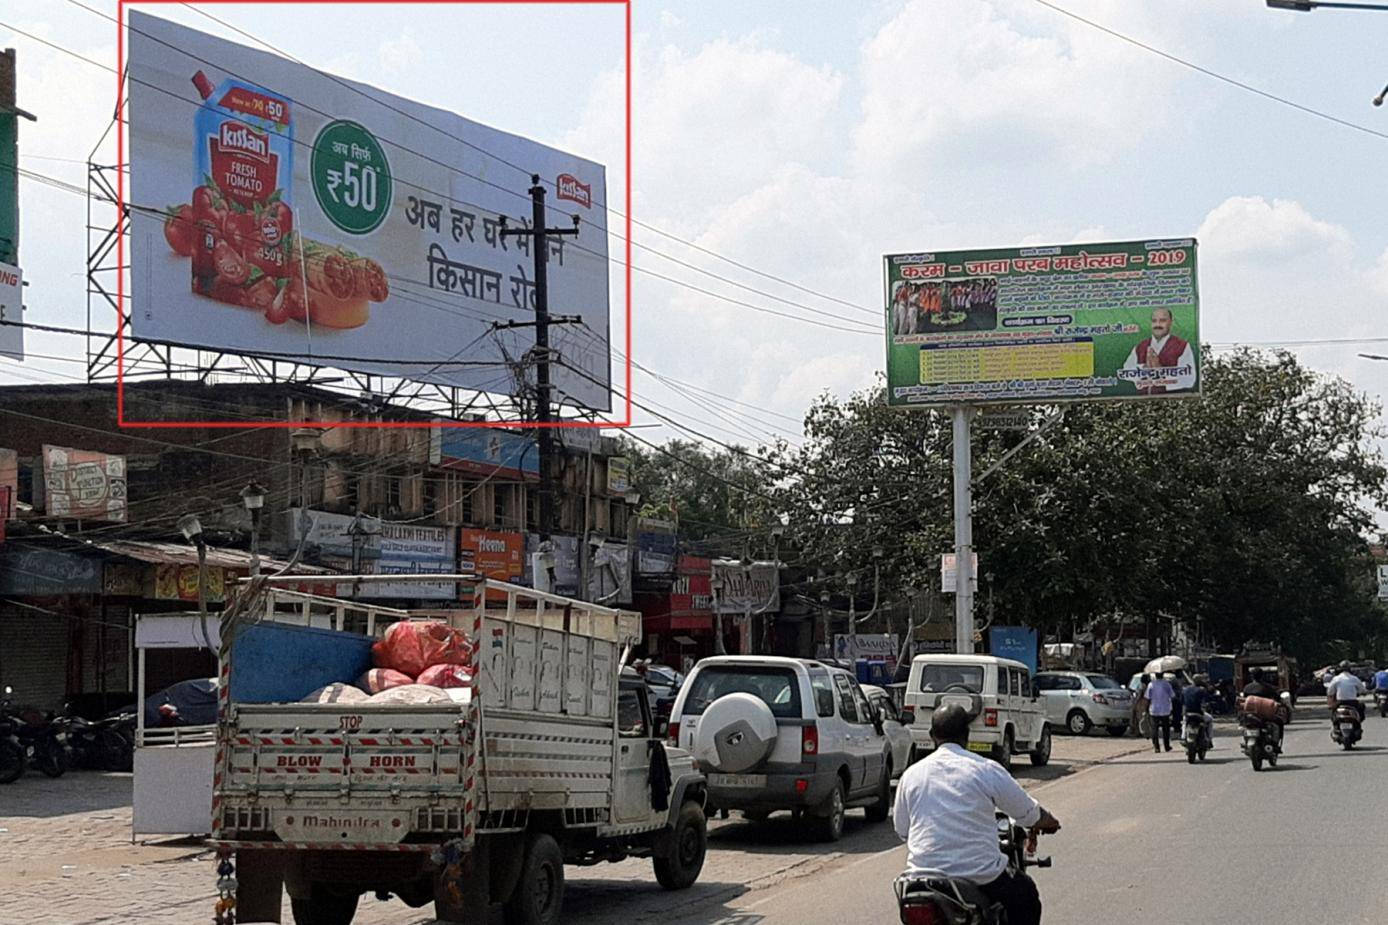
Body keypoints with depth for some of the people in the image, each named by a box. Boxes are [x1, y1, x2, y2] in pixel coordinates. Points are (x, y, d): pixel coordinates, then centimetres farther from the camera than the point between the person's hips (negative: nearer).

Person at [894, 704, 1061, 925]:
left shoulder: (911, 774, 4)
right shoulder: (987, 770, -5)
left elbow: (901, 830, 14)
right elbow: (1030, 814, 5)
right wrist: (1049, 822, 28)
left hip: (923, 872, 3)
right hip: (980, 877, -3)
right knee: (1026, 895, 23)